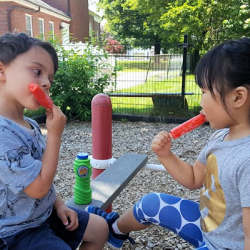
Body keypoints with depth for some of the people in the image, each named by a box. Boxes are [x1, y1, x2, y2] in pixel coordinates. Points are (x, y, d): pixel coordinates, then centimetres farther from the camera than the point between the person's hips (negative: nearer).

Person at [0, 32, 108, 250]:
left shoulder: (30, 125, 2)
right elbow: (38, 187, -27)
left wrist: (59, 205, 5)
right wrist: (55, 134, -24)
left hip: (44, 213, 9)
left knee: (99, 227, 15)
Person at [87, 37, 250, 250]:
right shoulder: (220, 136, -5)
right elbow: (193, 179, 6)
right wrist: (165, 154, -8)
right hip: (205, 223, 7)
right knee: (150, 203, 15)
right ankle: (115, 228, 44)